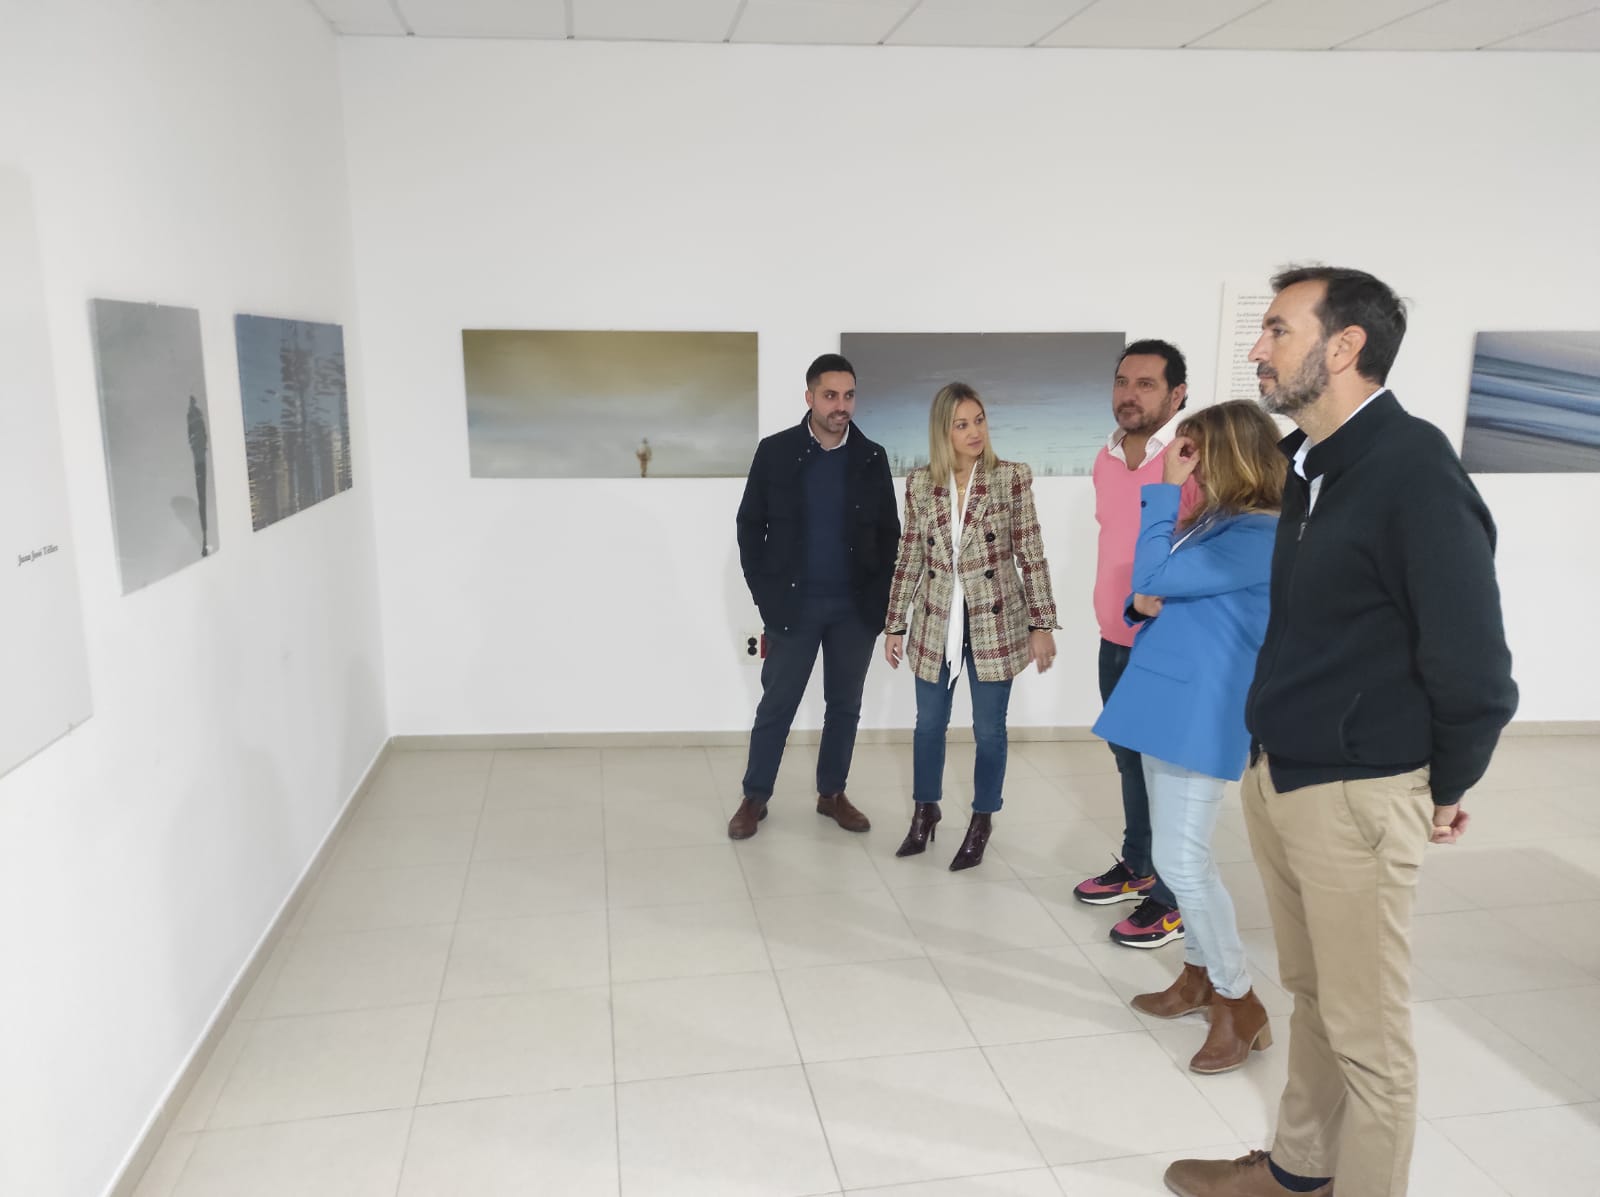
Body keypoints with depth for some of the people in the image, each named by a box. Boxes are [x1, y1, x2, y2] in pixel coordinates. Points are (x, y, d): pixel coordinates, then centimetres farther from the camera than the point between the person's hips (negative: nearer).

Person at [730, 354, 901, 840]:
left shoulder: (872, 458, 2)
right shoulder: (775, 451, -3)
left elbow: (889, 532, 6)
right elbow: (750, 525, 1)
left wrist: (880, 597, -1)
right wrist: (764, 593, -5)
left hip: (855, 607, 2)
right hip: (794, 603, -2)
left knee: (845, 705, 11)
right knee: (777, 704, 5)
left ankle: (832, 793, 26)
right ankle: (755, 797, 19)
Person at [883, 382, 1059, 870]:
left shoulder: (1012, 478, -7)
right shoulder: (920, 484, -1)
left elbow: (1031, 556, -6)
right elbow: (909, 558, 5)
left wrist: (1042, 624, -8)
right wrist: (894, 624, 6)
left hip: (995, 623, -2)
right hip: (937, 622, 2)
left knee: (989, 730, 8)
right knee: (928, 724, 14)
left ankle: (981, 822, 27)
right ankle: (925, 811, 35)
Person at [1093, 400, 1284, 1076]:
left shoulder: (1259, 535, -17)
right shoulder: (1208, 524, 12)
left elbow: (1152, 579, -20)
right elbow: (1158, 596, 19)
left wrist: (1163, 490, -14)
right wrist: (1147, 605, -5)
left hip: (1201, 713, -9)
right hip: (1168, 702, 9)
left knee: (1183, 861, -6)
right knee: (1176, 855, 16)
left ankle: (1239, 1002, 10)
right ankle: (1200, 976, 31)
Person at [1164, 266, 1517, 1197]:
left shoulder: (1413, 467, -19)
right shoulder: (1305, 460, 7)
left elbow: (1473, 665, -17)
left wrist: (1446, 791, -4)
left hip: (1356, 794, -8)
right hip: (1275, 776, 8)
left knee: (1368, 1032, 8)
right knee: (1312, 997, 22)